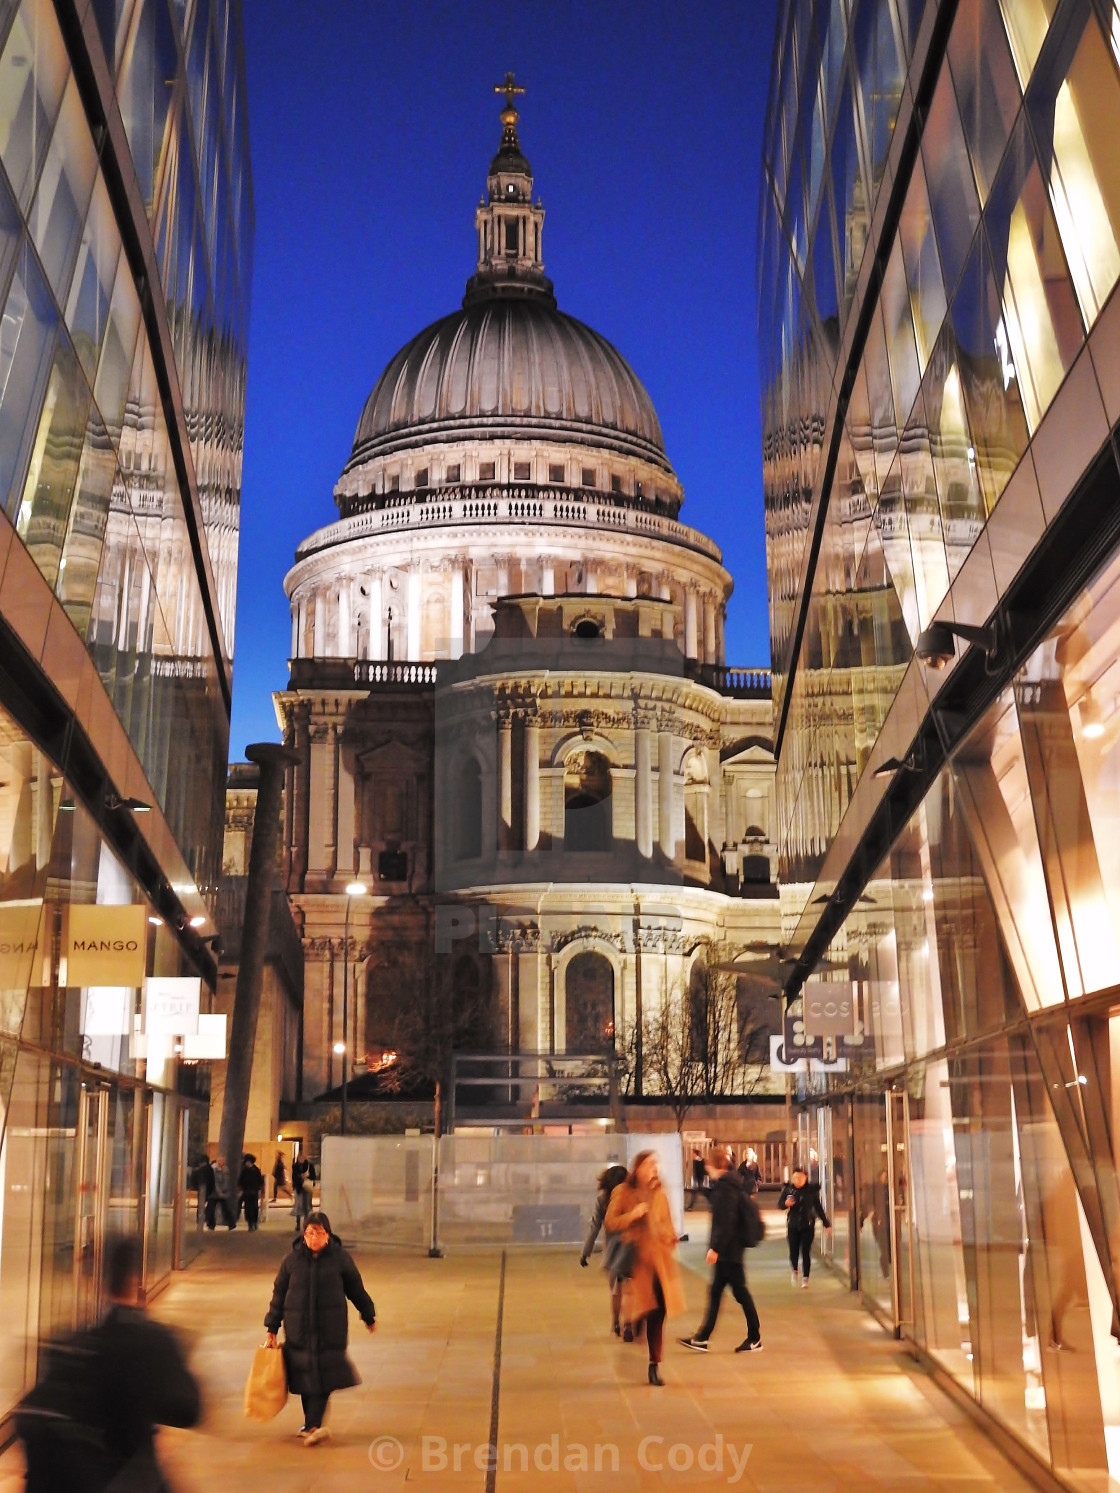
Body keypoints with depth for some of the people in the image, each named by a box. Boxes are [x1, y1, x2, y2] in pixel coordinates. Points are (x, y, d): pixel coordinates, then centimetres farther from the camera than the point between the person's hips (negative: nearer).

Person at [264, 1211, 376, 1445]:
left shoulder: (339, 1257, -1)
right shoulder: (293, 1258, 1)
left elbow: (356, 1289, 10)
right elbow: (279, 1293, 7)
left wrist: (369, 1316, 19)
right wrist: (272, 1329, 7)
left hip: (330, 1328, -2)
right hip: (298, 1327, 2)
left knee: (324, 1375, -11)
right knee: (304, 1375, 5)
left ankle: (313, 1424, -13)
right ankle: (312, 1424, 20)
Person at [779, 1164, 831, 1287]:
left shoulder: (812, 1189, -5)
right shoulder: (788, 1189, -4)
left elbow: (818, 1207, 5)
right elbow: (779, 1204, 3)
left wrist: (826, 1223, 10)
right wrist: (786, 1204, -20)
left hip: (808, 1226, -1)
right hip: (793, 1225, 1)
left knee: (806, 1252, -2)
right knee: (793, 1251, 4)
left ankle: (805, 1278, 9)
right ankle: (794, 1270, 34)